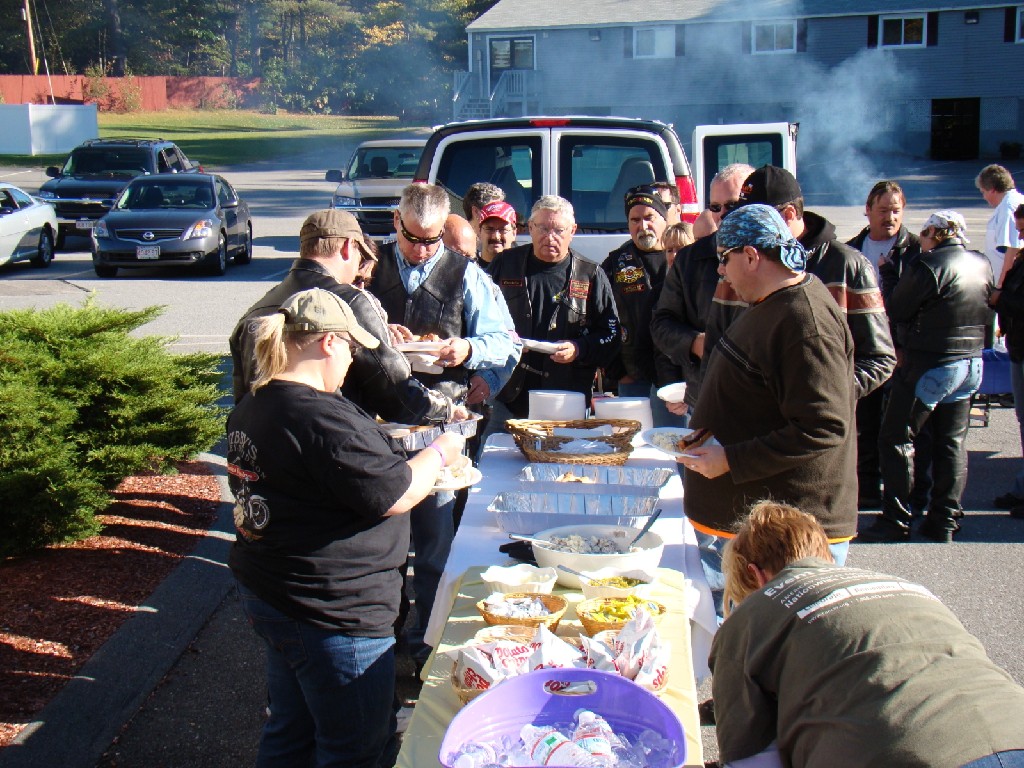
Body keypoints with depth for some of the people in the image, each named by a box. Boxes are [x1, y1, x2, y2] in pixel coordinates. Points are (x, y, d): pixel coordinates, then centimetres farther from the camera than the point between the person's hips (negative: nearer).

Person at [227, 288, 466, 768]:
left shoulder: (250, 408, 4)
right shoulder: (323, 417, -27)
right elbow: (396, 495, -23)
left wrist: (386, 453, 15)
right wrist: (439, 453, -5)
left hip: (264, 593, 10)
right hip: (331, 612, -10)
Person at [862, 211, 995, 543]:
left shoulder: (930, 265, -16)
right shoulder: (983, 264, 7)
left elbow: (896, 310, -11)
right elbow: (987, 314, 15)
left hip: (929, 365, -8)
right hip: (972, 363, 8)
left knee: (896, 438, 2)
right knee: (952, 442, 13)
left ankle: (896, 520, 3)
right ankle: (945, 520, 17)